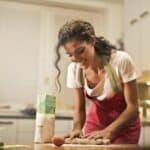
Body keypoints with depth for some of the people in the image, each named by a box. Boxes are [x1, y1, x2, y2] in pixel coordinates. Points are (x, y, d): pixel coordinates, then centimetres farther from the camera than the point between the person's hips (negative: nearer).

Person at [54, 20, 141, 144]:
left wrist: (108, 131, -32)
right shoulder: (74, 69, -17)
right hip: (96, 121, 3)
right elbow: (79, 109, -6)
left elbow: (133, 107, -21)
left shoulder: (121, 61, -29)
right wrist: (77, 128, -26)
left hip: (124, 124, -2)